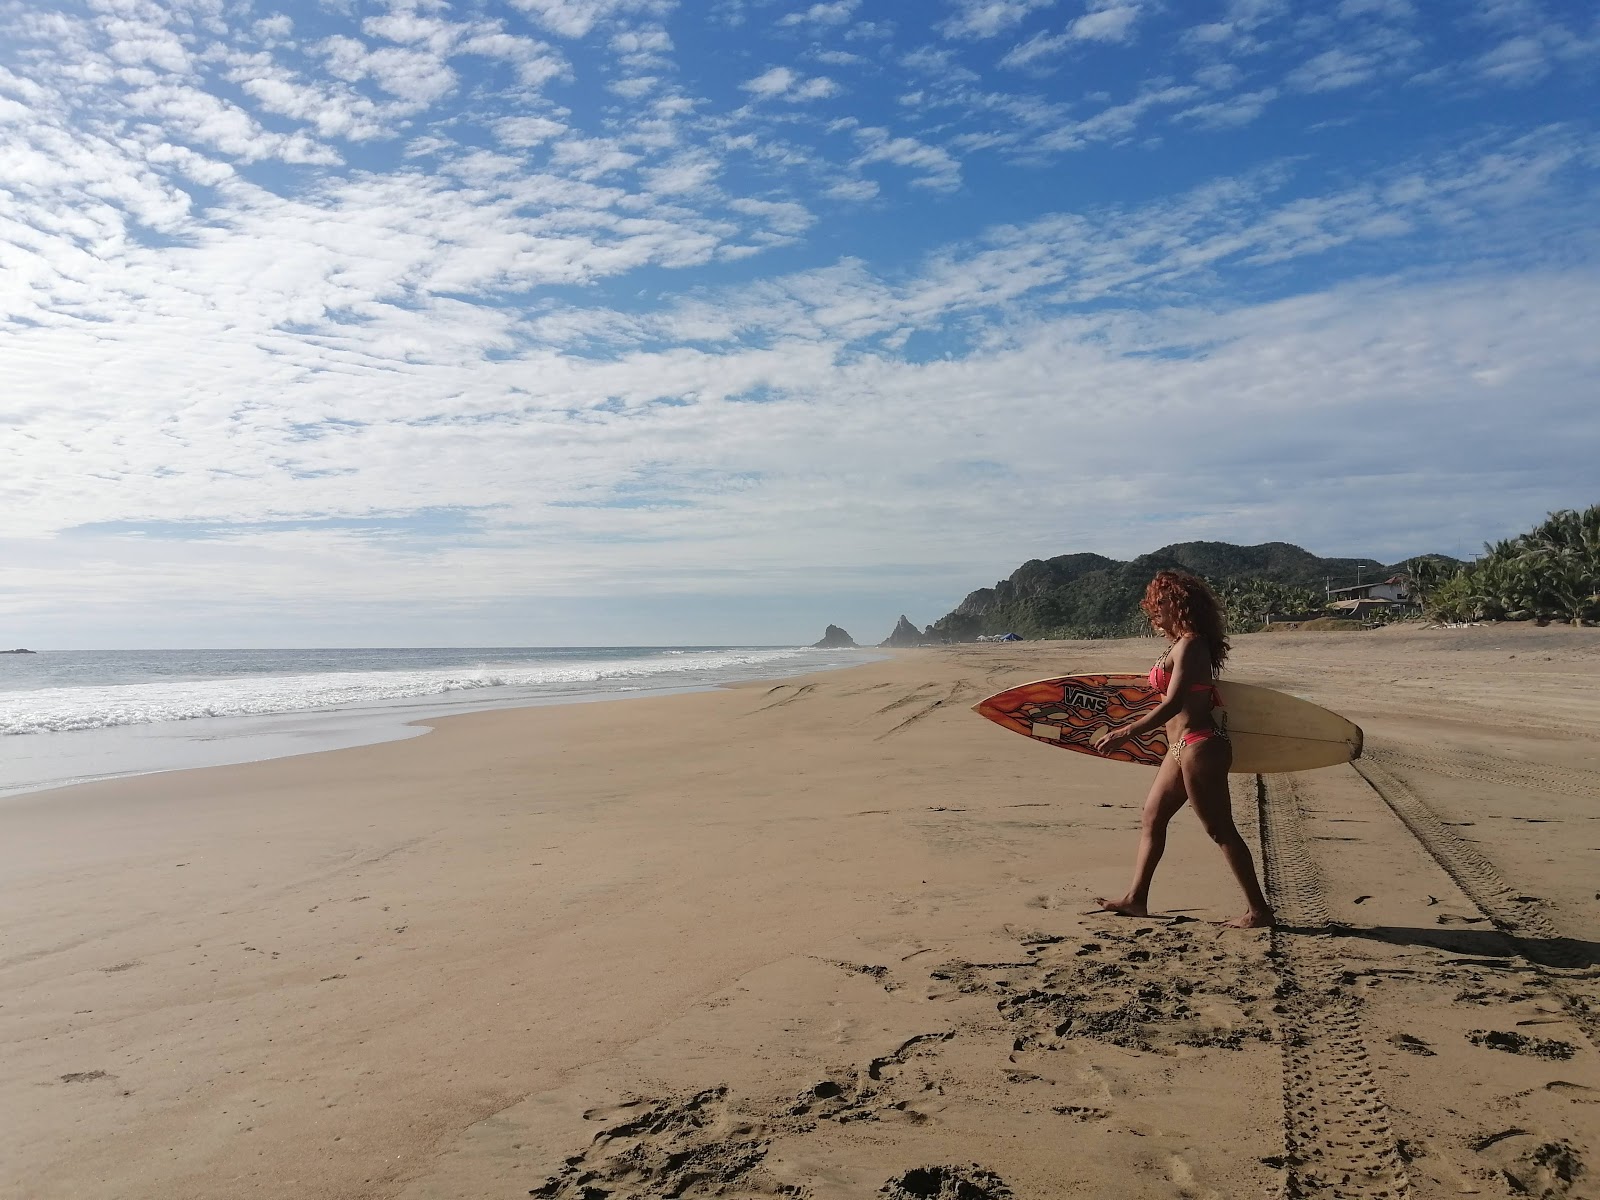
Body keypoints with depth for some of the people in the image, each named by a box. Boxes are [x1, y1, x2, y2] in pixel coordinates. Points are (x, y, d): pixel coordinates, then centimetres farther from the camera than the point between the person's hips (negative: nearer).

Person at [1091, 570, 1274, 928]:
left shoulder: (1189, 646, -16)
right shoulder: (1181, 644, 12)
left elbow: (1173, 704, -24)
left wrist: (1126, 733, -24)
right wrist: (1131, 727, 24)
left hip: (1199, 747, -11)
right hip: (1182, 748, 11)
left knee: (1220, 830, -2)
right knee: (1152, 816, 15)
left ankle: (1259, 910, 9)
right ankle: (1136, 899, 23)